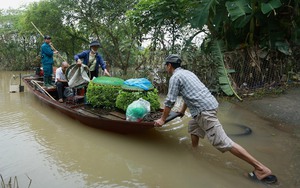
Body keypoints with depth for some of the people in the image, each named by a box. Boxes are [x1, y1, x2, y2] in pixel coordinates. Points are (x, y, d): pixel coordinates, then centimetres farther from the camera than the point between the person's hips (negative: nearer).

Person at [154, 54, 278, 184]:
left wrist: (162, 119, 5)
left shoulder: (175, 77, -5)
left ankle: (261, 168, -9)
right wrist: (182, 110, 44)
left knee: (222, 142, -11)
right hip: (208, 104, 10)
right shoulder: (186, 72, 23)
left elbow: (170, 101, -7)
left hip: (203, 109, -10)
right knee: (193, 127, 28)